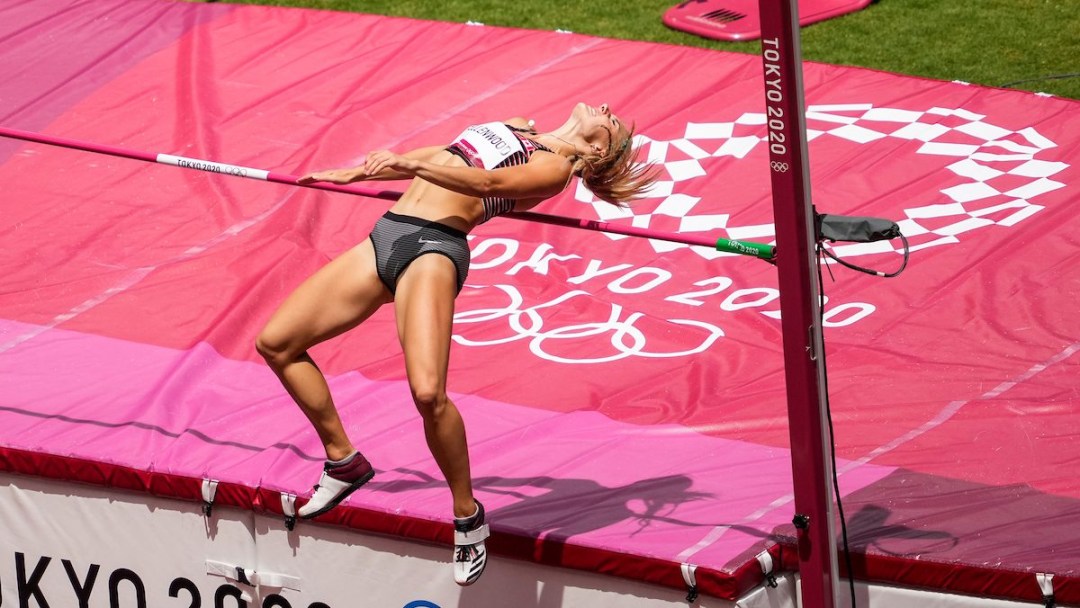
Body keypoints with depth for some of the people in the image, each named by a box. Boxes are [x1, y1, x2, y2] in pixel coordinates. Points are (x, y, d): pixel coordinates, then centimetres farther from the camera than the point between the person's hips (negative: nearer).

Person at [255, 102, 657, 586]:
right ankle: (343, 461, 19)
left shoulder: (557, 166, 0)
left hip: (434, 246, -9)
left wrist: (410, 165, -26)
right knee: (276, 342, 5)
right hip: (385, 237, 9)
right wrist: (352, 174, 33)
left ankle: (467, 516, -6)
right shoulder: (516, 127, 25)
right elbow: (443, 156, 33)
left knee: (428, 392, -28)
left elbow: (487, 182, -16)